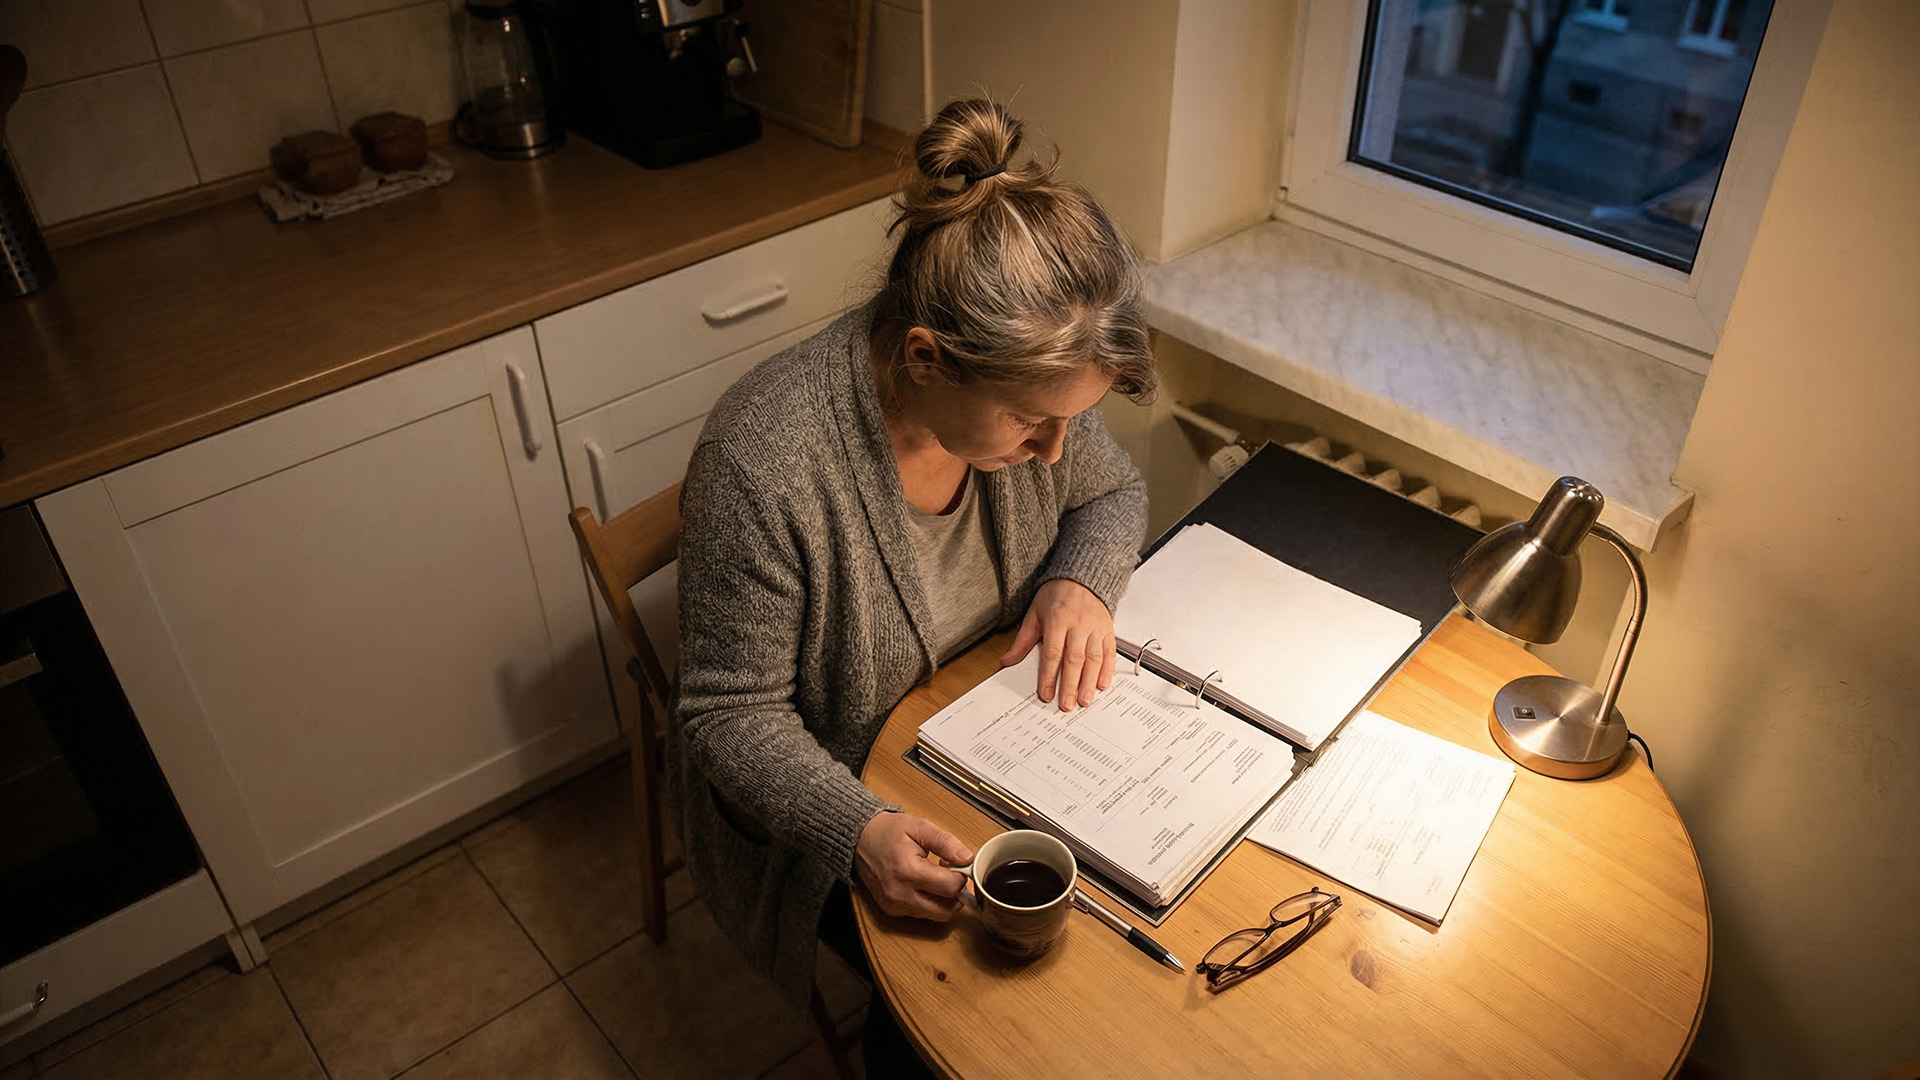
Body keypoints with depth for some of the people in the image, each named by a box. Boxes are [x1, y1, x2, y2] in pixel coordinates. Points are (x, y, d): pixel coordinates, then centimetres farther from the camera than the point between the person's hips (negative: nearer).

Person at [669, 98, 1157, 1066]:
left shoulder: (1031, 379, -16)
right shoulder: (764, 463, -32)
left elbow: (1112, 492, 5)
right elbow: (733, 715, -21)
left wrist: (1083, 579, -16)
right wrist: (859, 832, -37)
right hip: (834, 800, -5)